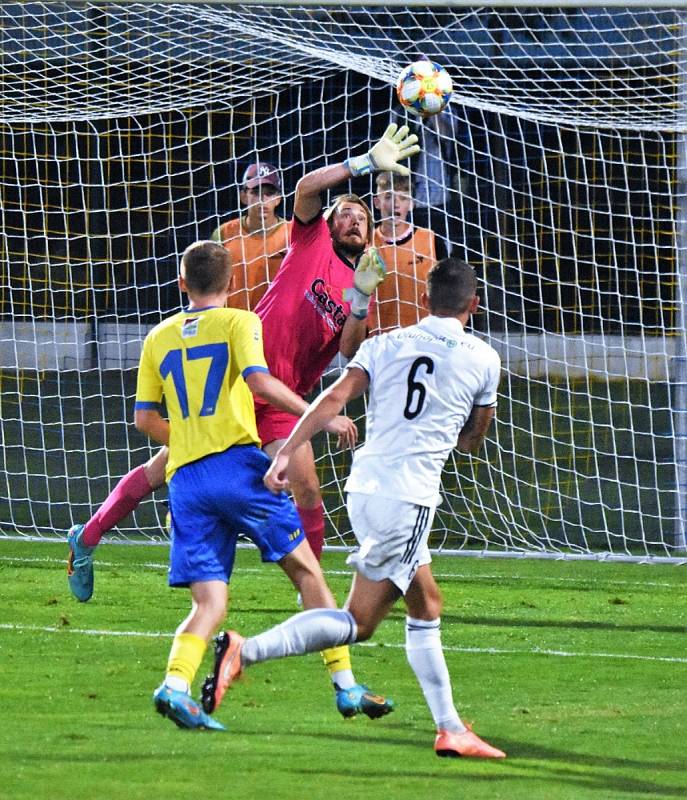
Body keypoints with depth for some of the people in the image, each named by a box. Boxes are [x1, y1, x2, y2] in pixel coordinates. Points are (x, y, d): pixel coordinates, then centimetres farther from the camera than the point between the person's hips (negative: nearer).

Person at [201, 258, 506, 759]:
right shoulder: (484, 360, 5)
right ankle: (247, 651, -23)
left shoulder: (385, 344, 11)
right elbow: (472, 441, 16)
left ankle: (450, 729, 16)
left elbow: (336, 398, -3)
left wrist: (286, 453, -7)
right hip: (409, 497, -6)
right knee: (359, 622, -6)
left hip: (365, 487, 6)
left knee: (427, 610, 16)